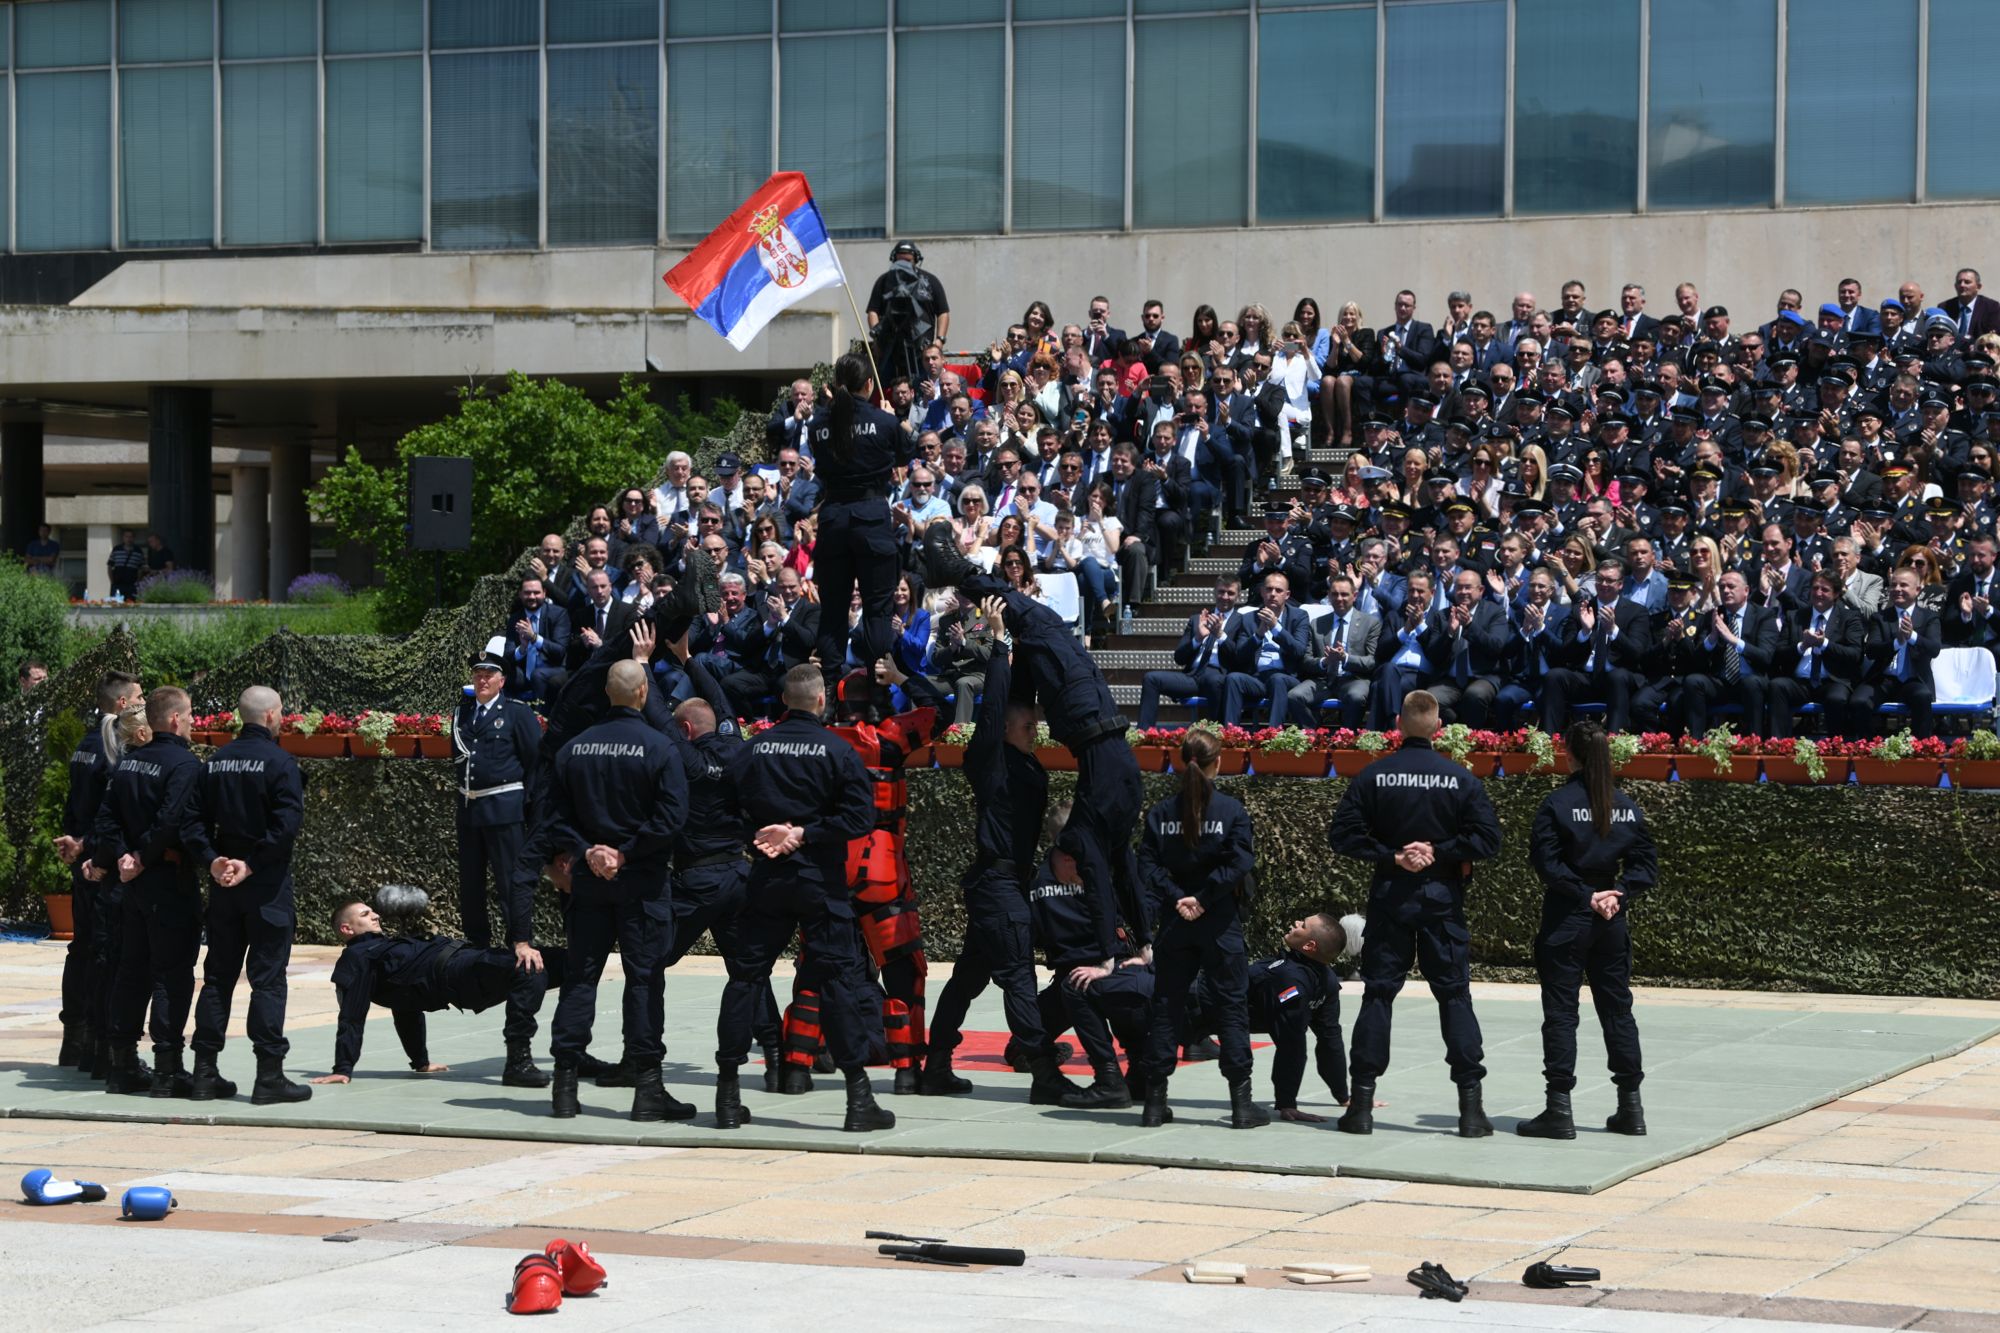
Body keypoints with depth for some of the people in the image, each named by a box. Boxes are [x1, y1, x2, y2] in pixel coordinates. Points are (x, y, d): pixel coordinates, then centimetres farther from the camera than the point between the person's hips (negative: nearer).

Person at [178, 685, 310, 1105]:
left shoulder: (215, 762, 8)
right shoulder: (278, 762, -11)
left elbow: (192, 818, 3)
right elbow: (287, 823, -20)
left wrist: (211, 861, -3)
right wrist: (251, 864, -15)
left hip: (224, 886, 6)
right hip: (267, 886, -6)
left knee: (218, 976, 11)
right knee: (268, 978, -2)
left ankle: (205, 1073, 12)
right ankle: (269, 1077, -2)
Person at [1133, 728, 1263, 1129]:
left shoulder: (1161, 812, 2)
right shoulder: (1231, 809, -7)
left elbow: (1148, 866, -6)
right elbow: (1238, 864, -16)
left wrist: (1177, 898, -9)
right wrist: (1203, 900, -12)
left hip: (1174, 923, 3)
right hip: (1220, 923, -3)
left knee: (1166, 1005, 9)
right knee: (1232, 1006, 3)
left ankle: (1155, 1101, 9)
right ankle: (1241, 1103, 1)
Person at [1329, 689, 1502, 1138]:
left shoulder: (1374, 776, -4)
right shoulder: (1461, 780, -4)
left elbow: (1343, 833, -8)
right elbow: (1487, 838, -11)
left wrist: (1391, 857, -5)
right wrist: (1440, 852, -5)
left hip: (1389, 898, 0)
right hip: (1442, 898, 0)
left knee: (1377, 995, 6)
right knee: (1455, 996, 4)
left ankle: (1361, 1104, 5)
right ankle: (1471, 1108, 1)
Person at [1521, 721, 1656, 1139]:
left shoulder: (1558, 803, -10)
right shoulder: (1626, 806, 4)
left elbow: (1547, 862, -16)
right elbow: (1646, 863, 2)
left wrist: (1586, 896, -11)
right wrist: (1617, 894, -6)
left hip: (1566, 917, -5)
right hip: (1612, 918, 5)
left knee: (1560, 1011, 0)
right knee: (1617, 1008, 13)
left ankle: (1559, 1109, -2)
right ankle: (1630, 1107, 16)